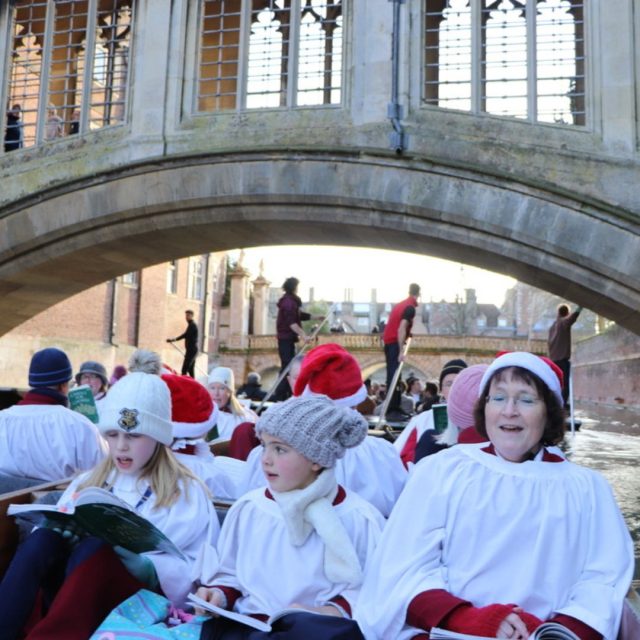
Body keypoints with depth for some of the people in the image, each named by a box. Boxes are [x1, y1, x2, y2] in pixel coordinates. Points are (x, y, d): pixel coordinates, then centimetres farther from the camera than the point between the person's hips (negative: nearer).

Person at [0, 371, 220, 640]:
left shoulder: (185, 491, 3)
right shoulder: (89, 480, 18)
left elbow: (198, 571, -5)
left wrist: (144, 565, -22)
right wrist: (62, 533, -10)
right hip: (73, 597, 4)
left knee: (95, 548, -33)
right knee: (43, 540, -24)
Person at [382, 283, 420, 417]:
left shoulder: (400, 304, 17)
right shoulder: (410, 307, -11)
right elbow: (401, 329, -21)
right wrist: (401, 351, -24)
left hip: (388, 341, 9)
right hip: (395, 342, -9)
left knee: (392, 375, 11)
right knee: (394, 376, -10)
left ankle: (393, 408, 16)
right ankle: (392, 410, -13)